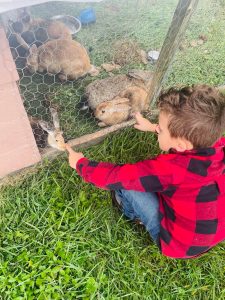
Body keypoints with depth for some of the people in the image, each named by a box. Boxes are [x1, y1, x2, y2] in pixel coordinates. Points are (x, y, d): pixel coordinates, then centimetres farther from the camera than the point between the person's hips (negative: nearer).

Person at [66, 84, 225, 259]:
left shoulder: (171, 168, -36)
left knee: (125, 184, -11)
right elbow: (189, 133, 7)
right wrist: (153, 127, 18)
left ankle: (132, 212, 20)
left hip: (180, 245, -6)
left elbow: (115, 176, -25)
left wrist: (80, 163, -7)